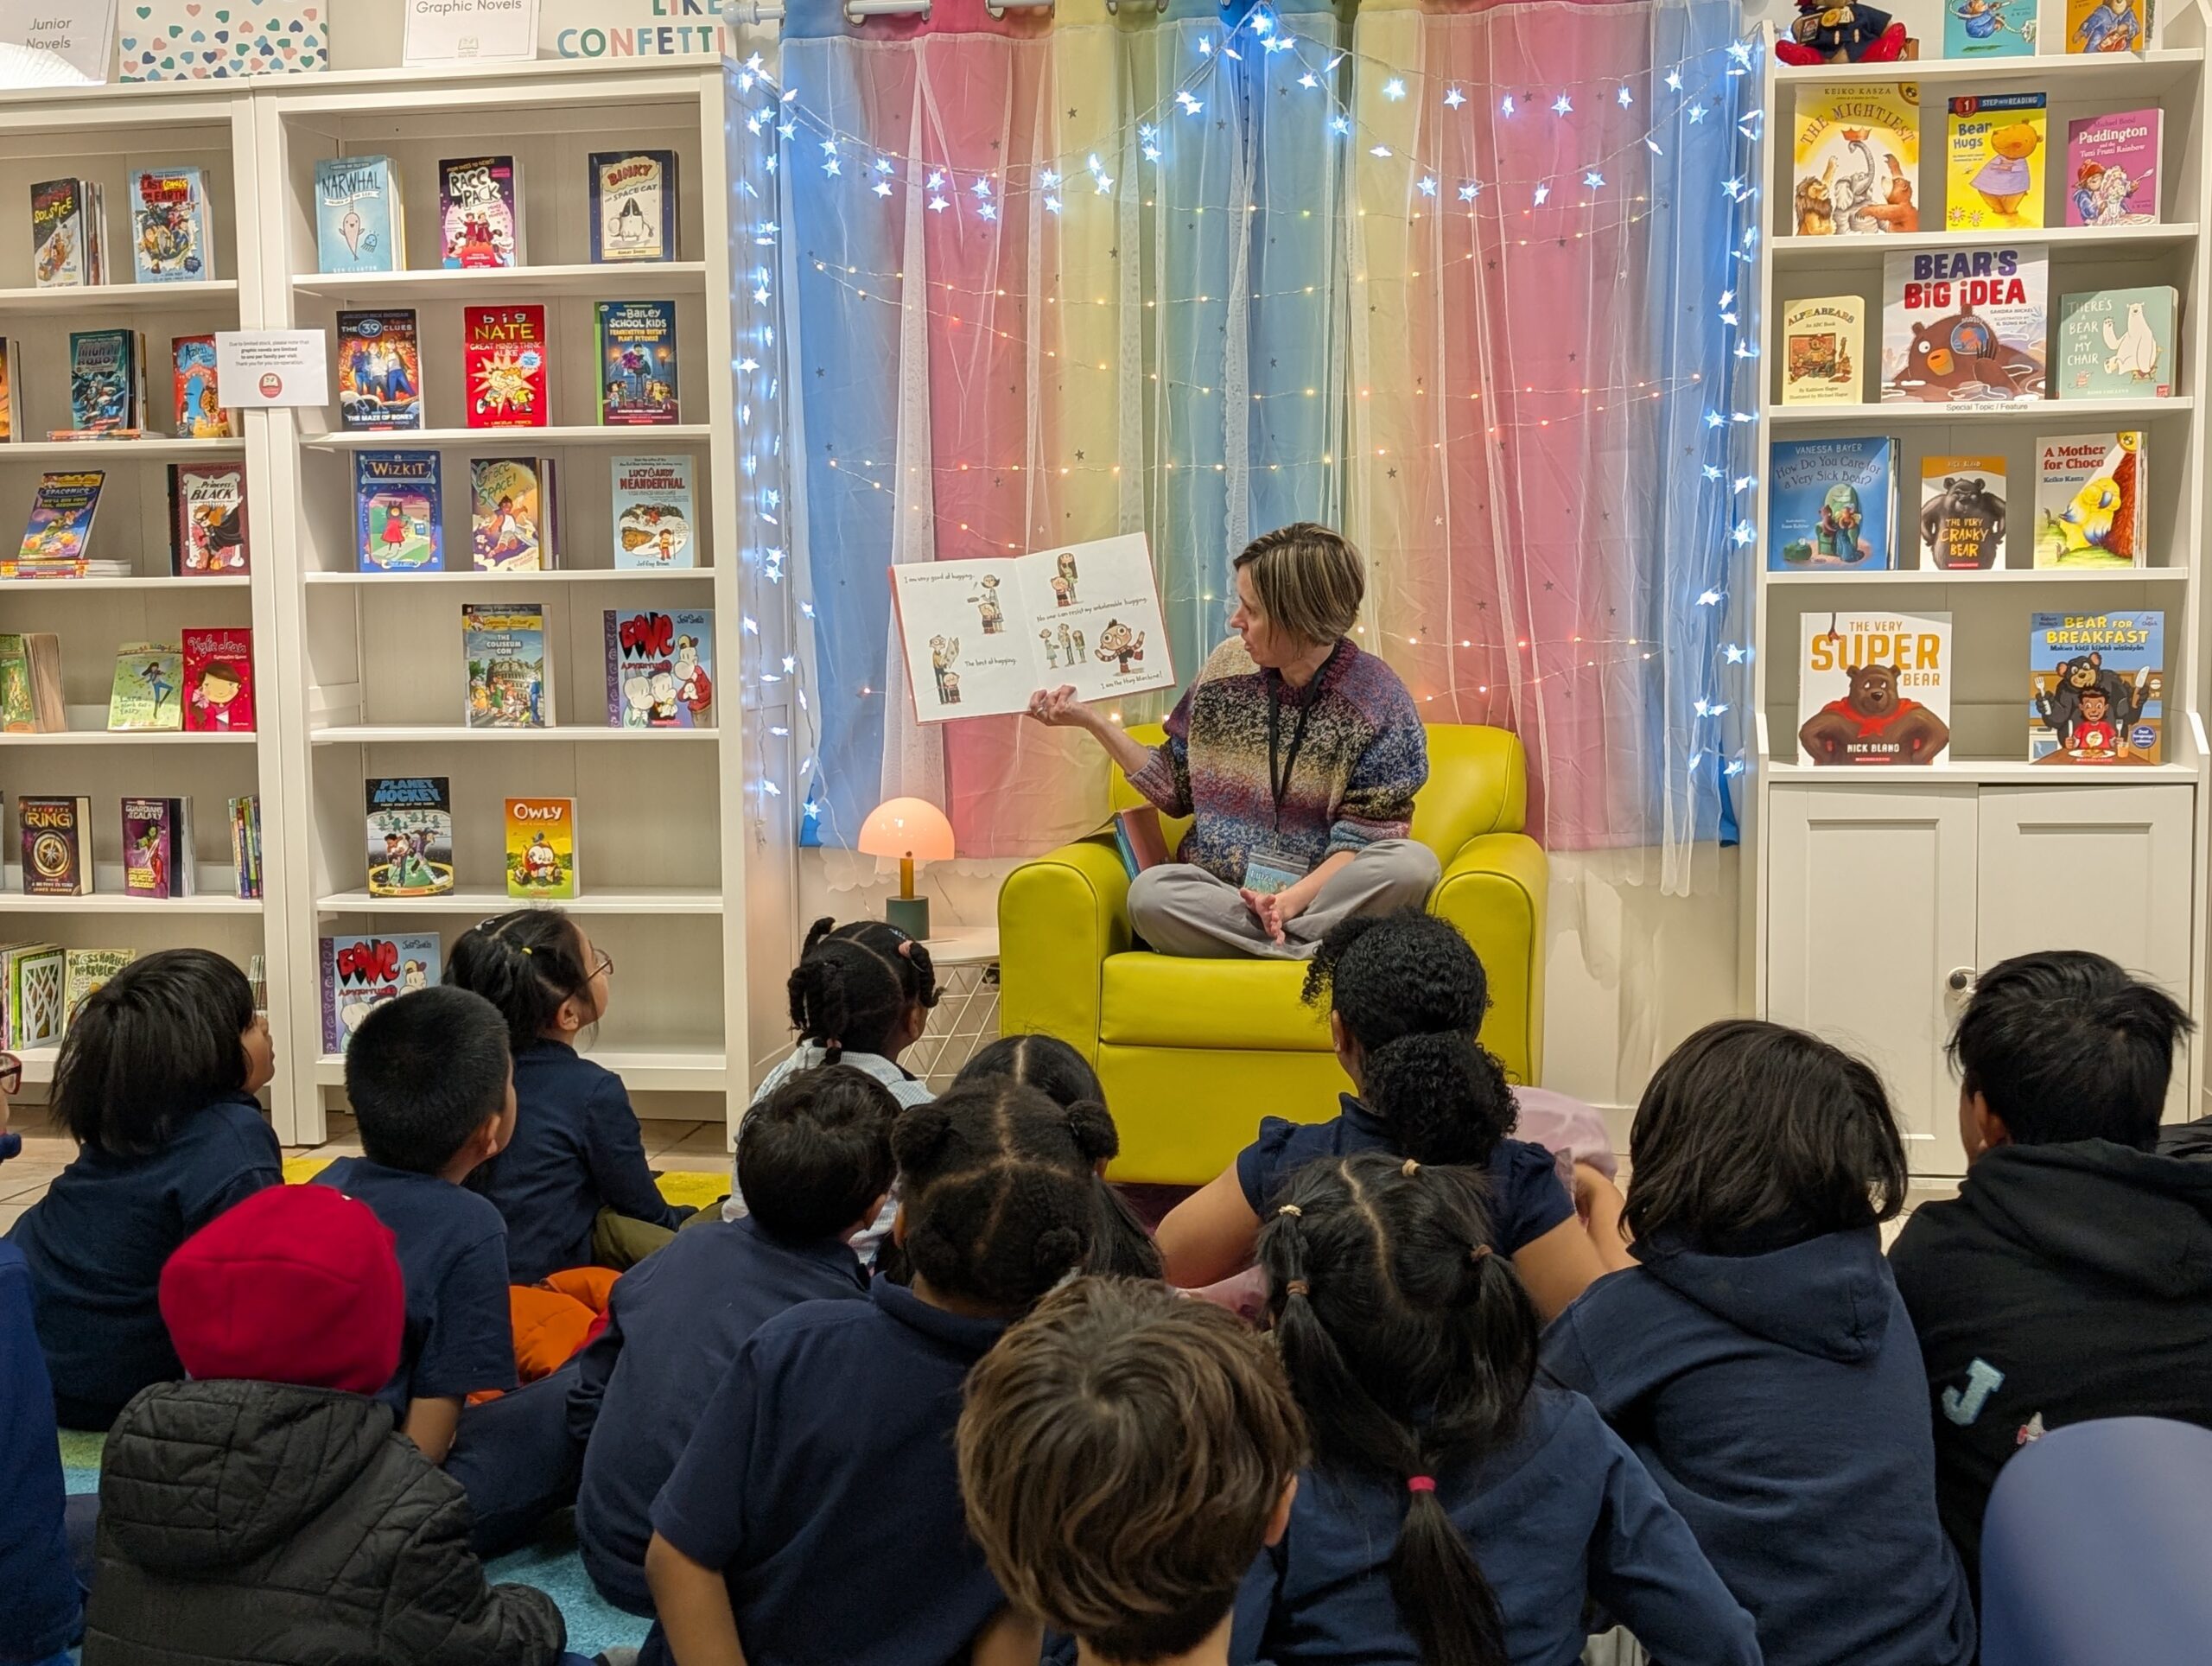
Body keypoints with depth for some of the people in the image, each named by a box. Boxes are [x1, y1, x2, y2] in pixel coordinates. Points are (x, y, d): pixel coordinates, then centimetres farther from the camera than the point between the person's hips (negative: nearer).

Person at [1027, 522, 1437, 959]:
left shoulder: (1377, 699, -6)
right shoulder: (1228, 666, 5)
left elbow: (1364, 839, -8)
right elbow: (1176, 788, 12)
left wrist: (1293, 899, -23)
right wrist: (1091, 719, 5)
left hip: (1323, 895, -2)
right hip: (1221, 895, 2)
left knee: (1413, 863, -32)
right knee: (1150, 893, -31)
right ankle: (1322, 951, -25)